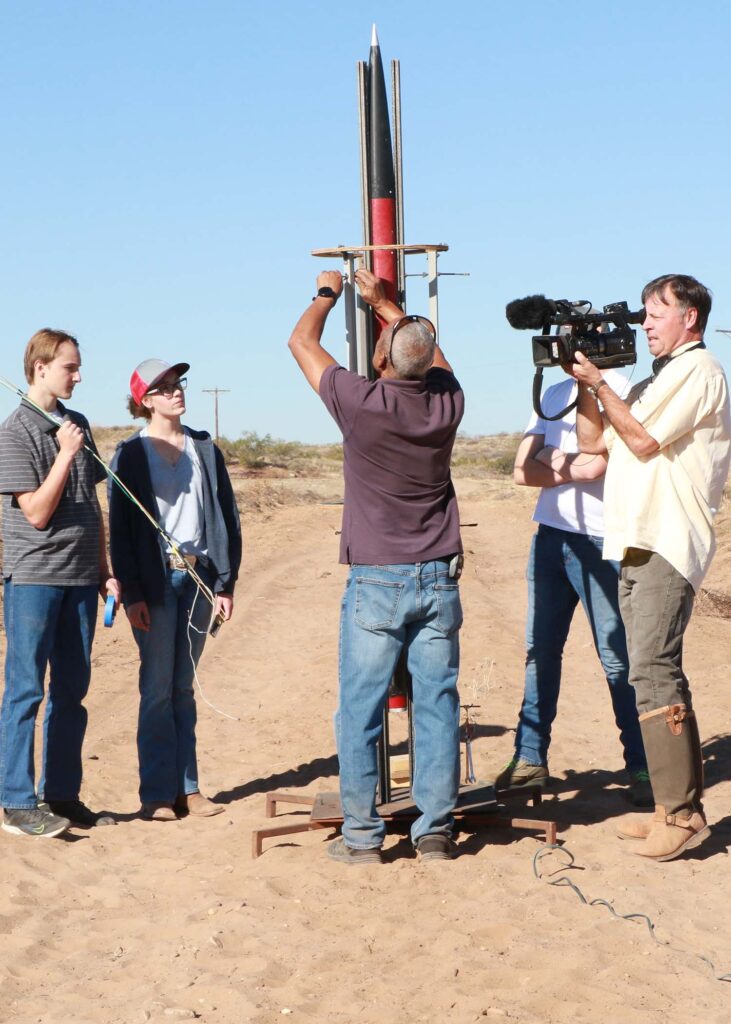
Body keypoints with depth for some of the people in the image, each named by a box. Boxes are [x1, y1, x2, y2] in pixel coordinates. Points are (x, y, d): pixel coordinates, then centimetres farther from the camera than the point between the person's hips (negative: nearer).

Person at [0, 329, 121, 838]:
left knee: (72, 690, 10)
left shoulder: (78, 425, 12)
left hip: (80, 577, 7)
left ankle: (62, 795, 18)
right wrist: (66, 454, -16)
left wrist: (105, 570, 15)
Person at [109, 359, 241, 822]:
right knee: (158, 688, -1)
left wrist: (226, 583, 2)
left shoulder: (205, 450, 9)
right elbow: (119, 527, -4)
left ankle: (188, 787, 13)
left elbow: (228, 518, 9)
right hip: (156, 581, -3)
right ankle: (157, 794, 4)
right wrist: (132, 593, -10)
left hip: (199, 577, 3)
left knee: (184, 686, 9)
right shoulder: (132, 454, -1)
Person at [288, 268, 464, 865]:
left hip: (376, 583, -3)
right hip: (438, 580, 4)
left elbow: (302, 342, 4)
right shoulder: (447, 403, -2)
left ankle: (362, 833, 8)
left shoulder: (361, 403, -13)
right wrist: (383, 302, 34)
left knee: (361, 710, 4)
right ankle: (435, 829, 10)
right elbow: (431, 350, 23)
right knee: (437, 705, 6)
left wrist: (328, 293, 22)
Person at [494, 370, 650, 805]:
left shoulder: (619, 391, -6)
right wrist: (573, 469, -8)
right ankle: (530, 758, 15)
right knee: (540, 650, 7)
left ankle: (642, 767, 4)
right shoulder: (554, 395, 15)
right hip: (550, 535, 6)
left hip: (600, 541, -6)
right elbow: (523, 470, 6)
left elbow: (596, 465, -18)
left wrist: (551, 460, -6)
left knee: (617, 657, -4)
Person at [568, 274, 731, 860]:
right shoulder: (655, 381, 25)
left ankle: (681, 814, -14)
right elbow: (593, 442, 23)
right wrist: (586, 383, 12)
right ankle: (679, 805, 12)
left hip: (669, 545, -10)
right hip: (636, 545, 10)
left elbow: (643, 440, -12)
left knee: (652, 670, -16)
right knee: (657, 673, 8)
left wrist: (598, 381, -5)